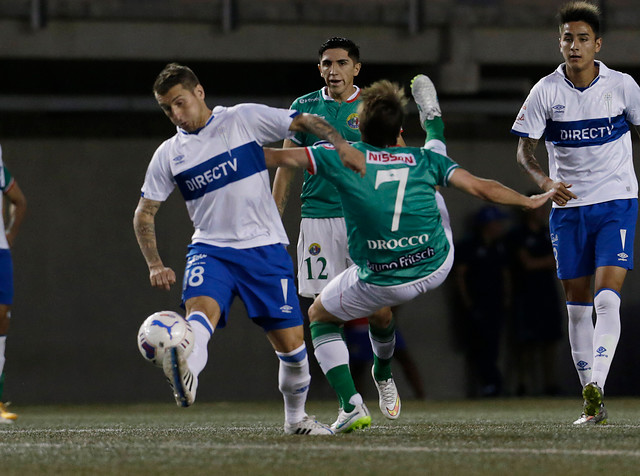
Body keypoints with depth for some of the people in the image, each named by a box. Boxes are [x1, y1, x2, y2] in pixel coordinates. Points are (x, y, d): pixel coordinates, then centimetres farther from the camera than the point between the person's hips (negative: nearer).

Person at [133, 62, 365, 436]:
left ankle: (296, 418, 24)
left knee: (290, 342, -1)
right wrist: (155, 265, -1)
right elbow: (145, 213, 12)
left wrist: (340, 144, -14)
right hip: (211, 248, 1)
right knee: (201, 309, -31)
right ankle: (185, 374, -61)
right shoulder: (169, 155, 6)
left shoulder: (244, 120, -1)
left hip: (265, 247, -1)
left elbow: (305, 122, 3)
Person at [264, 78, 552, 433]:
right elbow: (480, 187, 5)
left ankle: (351, 406, 1)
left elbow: (283, 156, -1)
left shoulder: (343, 157, -3)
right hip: (437, 267, 3)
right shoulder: (424, 159, 3)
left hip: (380, 282, -3)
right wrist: (530, 201, 19)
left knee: (319, 317, 20)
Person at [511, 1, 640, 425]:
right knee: (578, 306, 5)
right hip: (568, 207, 2)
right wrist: (545, 181, -21)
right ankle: (593, 405, 12)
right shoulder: (546, 92, -4)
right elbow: (525, 150, -2)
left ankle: (595, 386, -28)